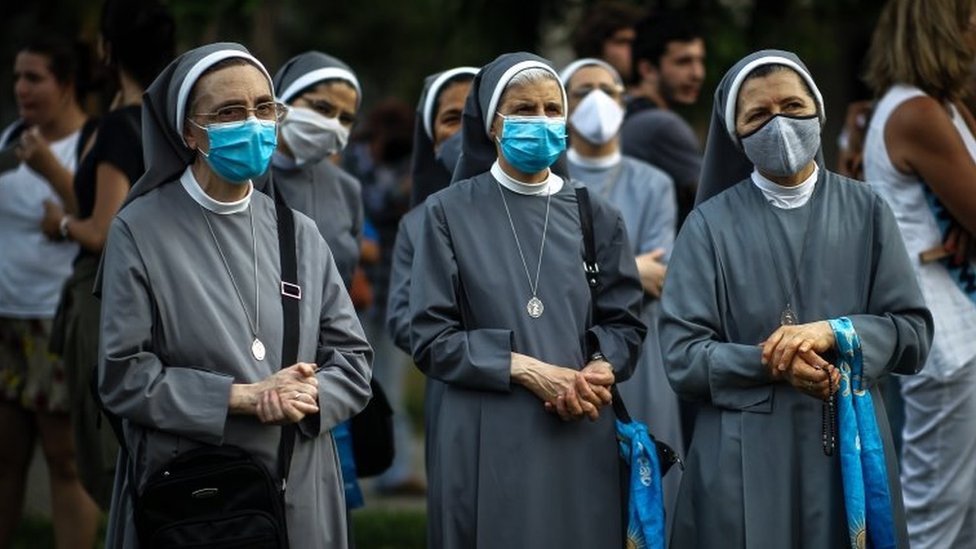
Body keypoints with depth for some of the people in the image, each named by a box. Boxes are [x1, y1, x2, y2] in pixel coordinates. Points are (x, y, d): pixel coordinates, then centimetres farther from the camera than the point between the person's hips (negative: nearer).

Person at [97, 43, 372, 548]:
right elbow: (122, 375, -10)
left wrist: (308, 397, -14)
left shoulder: (300, 234, 7)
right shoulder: (141, 231, -6)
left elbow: (352, 359, 7)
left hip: (301, 492, 4)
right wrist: (243, 397, -16)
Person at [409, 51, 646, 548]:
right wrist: (527, 368, -13)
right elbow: (431, 338, -3)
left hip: (580, 437, 2)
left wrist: (596, 374, -13)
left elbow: (625, 324, 8)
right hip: (486, 441, -2)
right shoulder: (451, 212, 1)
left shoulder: (595, 216, 8)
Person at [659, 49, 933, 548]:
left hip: (851, 448, 1)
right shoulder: (711, 224, 0)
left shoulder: (865, 211, 5)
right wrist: (772, 362, -19)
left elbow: (914, 333, 3)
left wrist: (836, 334, -14)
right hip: (746, 460, -1)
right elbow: (681, 356, -4)